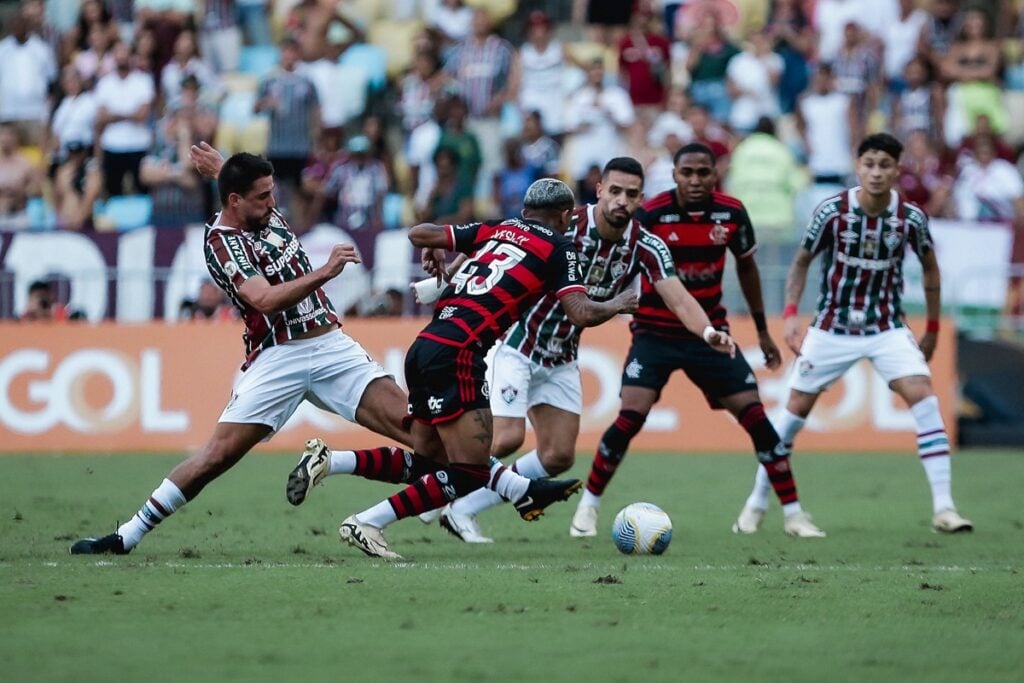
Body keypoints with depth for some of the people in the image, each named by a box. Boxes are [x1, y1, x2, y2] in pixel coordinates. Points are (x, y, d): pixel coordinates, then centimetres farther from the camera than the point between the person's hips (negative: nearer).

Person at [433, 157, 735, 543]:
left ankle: (464, 510, 13)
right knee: (507, 439, -18)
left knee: (559, 457, 1)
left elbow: (679, 300, -20)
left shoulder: (646, 248, -11)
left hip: (562, 359, 6)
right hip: (518, 347, -6)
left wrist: (708, 332, -41)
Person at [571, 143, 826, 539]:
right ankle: (588, 508, 1)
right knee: (631, 417, -17)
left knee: (754, 416, -4)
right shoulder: (650, 215, -15)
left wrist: (762, 330, 17)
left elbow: (746, 267, 11)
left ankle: (793, 513, 6)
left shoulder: (731, 214, -6)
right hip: (655, 332, -3)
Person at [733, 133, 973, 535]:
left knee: (923, 396, -18)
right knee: (797, 408, 3)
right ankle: (757, 503, 20)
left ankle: (944, 508, -18)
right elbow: (802, 262, 0)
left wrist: (933, 328, 10)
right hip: (832, 327, 0)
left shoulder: (911, 218, -11)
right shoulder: (832, 211, -14)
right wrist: (790, 314, -11)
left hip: (886, 328, 0)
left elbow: (930, 267, 8)